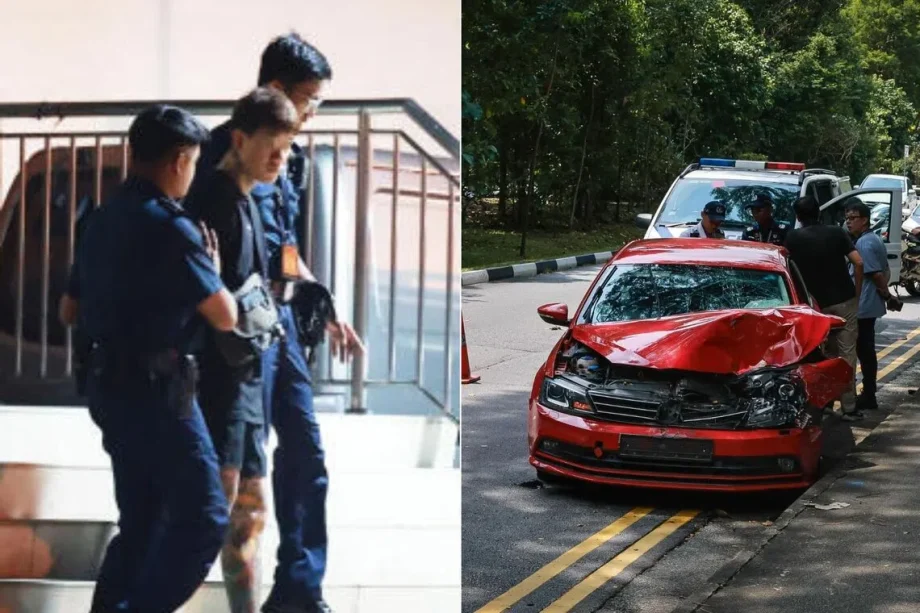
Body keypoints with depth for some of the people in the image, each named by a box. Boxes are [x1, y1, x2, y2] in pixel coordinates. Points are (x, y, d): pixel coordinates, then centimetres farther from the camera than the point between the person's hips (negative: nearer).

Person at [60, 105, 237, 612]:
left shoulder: (104, 220, 11)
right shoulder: (170, 227, -15)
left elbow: (69, 311, 19)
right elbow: (224, 316, -12)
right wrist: (212, 271, 6)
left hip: (109, 384, 9)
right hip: (154, 390, -9)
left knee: (142, 521, 16)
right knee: (203, 519, -7)